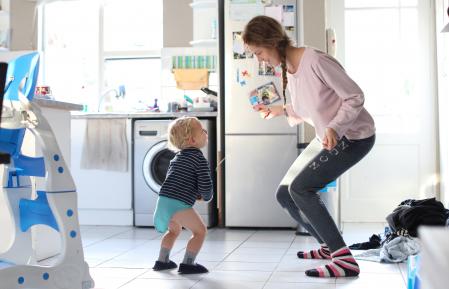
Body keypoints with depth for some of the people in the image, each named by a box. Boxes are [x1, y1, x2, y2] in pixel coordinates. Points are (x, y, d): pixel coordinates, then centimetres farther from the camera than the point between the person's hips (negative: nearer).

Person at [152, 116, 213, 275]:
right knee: (200, 230, 6)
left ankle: (162, 261, 37)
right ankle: (187, 264, 5)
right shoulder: (199, 159, -5)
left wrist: (195, 194, 24)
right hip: (179, 204, -8)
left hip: (164, 201, 8)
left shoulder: (176, 158, 21)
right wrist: (207, 197, 12)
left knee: (174, 229, 31)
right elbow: (206, 185, -11)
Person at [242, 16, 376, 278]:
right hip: (328, 137, 9)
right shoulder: (288, 69, 2)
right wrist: (280, 110, -5)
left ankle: (345, 260, -13)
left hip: (354, 136, -9)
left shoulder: (316, 60, -25)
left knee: (301, 188, -20)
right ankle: (329, 246, 25)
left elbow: (355, 97, -20)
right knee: (285, 195, 6)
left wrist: (335, 127, -34)